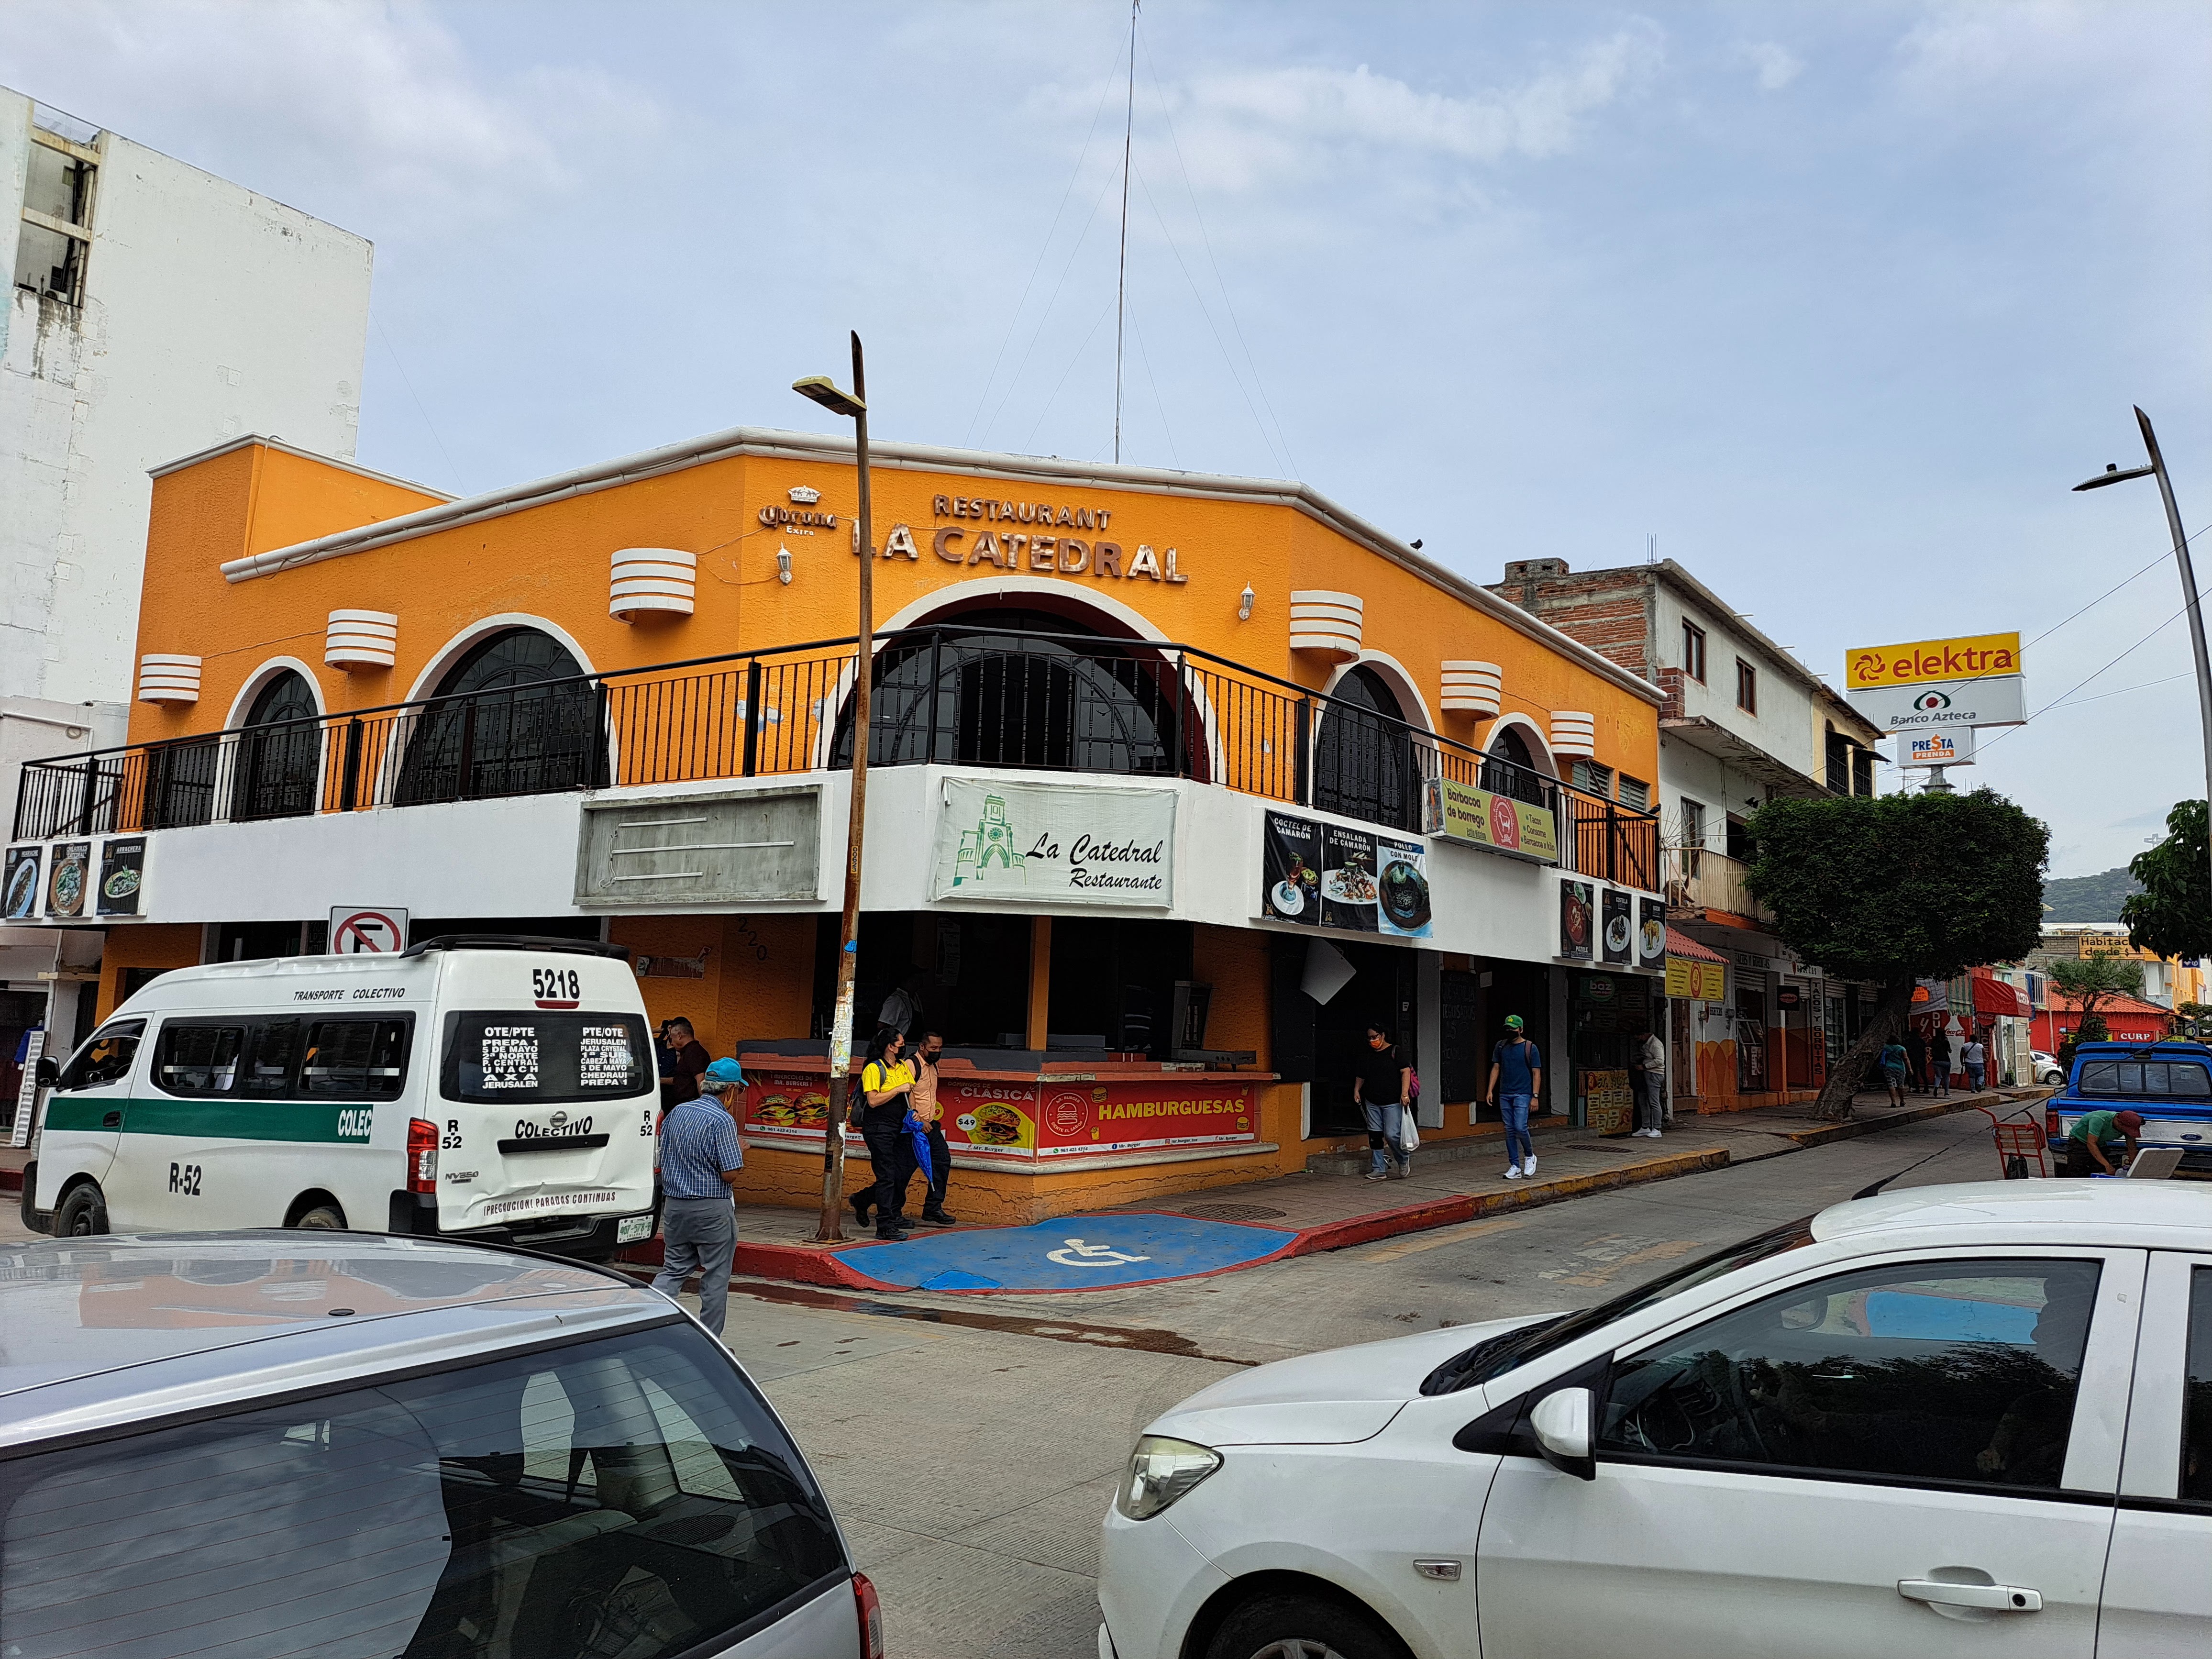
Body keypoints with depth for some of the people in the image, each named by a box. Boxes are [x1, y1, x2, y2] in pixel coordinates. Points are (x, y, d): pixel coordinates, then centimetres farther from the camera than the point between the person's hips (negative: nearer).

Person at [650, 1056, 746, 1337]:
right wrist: (740, 1150, 0)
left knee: (674, 1269, 16)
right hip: (712, 1209, -6)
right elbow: (730, 1174, -17)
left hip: (674, 1204, 6)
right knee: (716, 1276, 7)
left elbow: (663, 1161, 14)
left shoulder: (676, 1112, 6)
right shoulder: (723, 1120, -16)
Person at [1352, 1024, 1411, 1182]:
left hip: (1392, 1102, -6)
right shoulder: (1368, 1055, 13)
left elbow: (1406, 1071, -10)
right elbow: (1361, 1076, 23)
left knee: (1392, 1134, -10)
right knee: (1375, 1135, 4)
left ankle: (1403, 1161, 16)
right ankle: (1379, 1169, 11)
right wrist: (1357, 1090, 8)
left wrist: (1404, 1093, -19)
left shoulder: (1394, 1051, -4)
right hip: (1372, 1103, 6)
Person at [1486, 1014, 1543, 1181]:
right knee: (1510, 1130, 4)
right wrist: (1490, 1090, 5)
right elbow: (1496, 1069, 14)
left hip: (1522, 1094, -5)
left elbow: (1537, 1073, -2)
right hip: (1504, 1095, 5)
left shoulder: (1530, 1048, -2)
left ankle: (1529, 1156, 11)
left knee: (1520, 1127, -15)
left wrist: (1535, 1096, -9)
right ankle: (1515, 1166, 9)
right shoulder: (1501, 1047, 11)